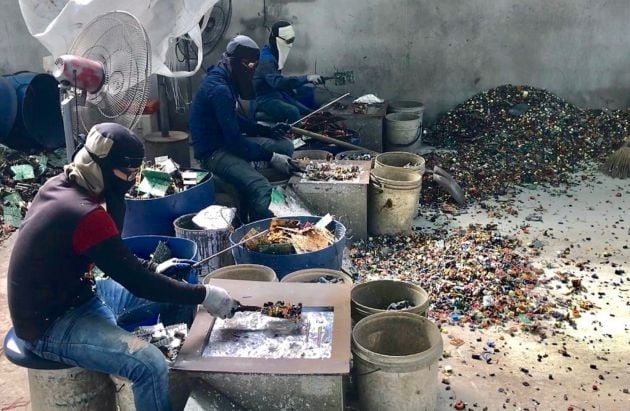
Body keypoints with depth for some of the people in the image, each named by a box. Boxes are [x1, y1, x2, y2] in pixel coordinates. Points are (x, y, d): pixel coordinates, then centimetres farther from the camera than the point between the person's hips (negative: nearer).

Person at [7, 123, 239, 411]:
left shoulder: (59, 185, 1)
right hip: (48, 326, -10)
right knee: (151, 366, -24)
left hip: (53, 300, 10)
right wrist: (203, 295, -17)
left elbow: (114, 256, 12)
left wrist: (153, 269, 1)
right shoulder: (84, 214, -27)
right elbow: (137, 283, -23)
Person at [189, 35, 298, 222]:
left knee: (285, 146, 9)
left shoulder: (227, 81, 9)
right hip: (213, 152, -11)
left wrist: (269, 131, 10)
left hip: (227, 142, 11)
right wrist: (271, 157, -20)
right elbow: (234, 139, -24)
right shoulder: (219, 89, -22)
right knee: (260, 187, -32)